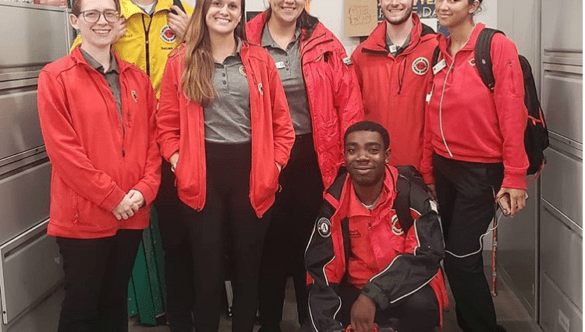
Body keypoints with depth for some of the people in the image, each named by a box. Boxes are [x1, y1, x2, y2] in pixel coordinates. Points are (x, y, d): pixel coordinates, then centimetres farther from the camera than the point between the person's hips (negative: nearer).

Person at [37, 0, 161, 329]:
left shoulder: (138, 78, 10)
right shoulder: (55, 77, -6)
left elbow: (153, 138, 8)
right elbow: (62, 148, -13)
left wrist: (144, 190, -7)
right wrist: (112, 197, -15)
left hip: (132, 215, 5)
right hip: (83, 216, -5)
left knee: (117, 301, 18)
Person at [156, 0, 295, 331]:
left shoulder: (260, 59, 5)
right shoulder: (181, 62, 3)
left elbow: (281, 121, 6)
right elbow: (167, 123, 4)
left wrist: (275, 164, -2)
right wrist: (178, 163, -8)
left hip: (251, 172, 1)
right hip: (202, 175, -1)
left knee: (248, 263, 11)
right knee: (207, 266, 8)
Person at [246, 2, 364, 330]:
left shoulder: (325, 43, 0)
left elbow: (348, 102, -1)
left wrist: (349, 158, -4)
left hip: (313, 157, 1)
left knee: (312, 242, 12)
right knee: (270, 243, 12)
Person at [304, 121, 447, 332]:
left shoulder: (412, 196, -17)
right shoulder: (335, 202, -8)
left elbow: (426, 258, -23)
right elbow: (321, 269, -6)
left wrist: (373, 295, -33)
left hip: (406, 292, -3)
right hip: (355, 291, 3)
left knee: (420, 303, -35)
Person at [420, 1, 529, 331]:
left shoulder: (498, 46, -11)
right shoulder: (437, 52, 7)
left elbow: (513, 115, -15)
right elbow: (432, 117, 9)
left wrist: (514, 177, -17)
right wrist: (427, 170, 9)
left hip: (481, 170, -6)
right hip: (443, 168, 6)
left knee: (461, 258, -4)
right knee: (455, 255, 12)